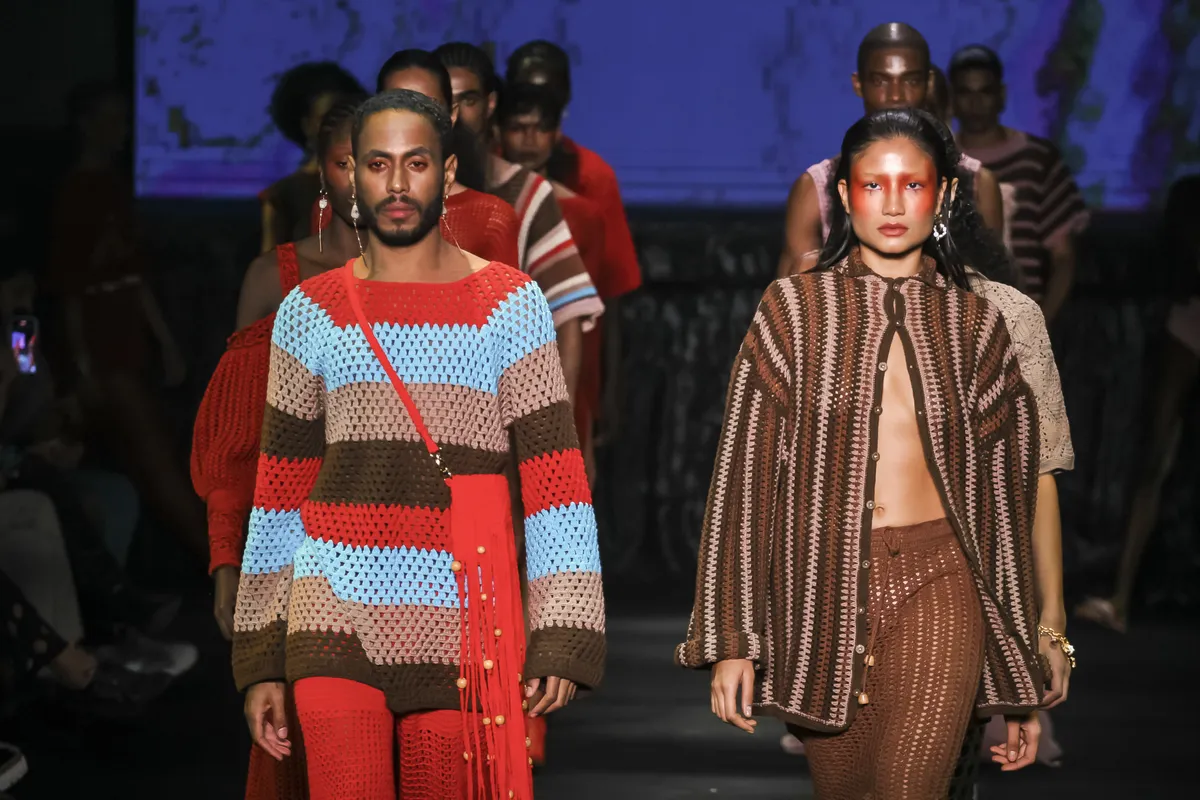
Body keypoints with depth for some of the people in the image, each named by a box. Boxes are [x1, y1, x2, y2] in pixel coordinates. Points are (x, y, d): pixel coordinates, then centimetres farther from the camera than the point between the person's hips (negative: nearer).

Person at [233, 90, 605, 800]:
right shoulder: (311, 312, 10)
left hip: (463, 628, -1)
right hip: (336, 618, 1)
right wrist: (260, 659, 9)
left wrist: (562, 638, -9)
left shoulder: (510, 305, 4)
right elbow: (280, 493, 12)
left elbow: (555, 476, 0)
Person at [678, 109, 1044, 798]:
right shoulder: (796, 309, 2)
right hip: (821, 585, 0)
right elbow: (744, 473, 1)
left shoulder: (975, 324, 7)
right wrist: (731, 638, -5)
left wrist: (1021, 685, 12)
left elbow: (1003, 495, 11)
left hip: (935, 587, 0)